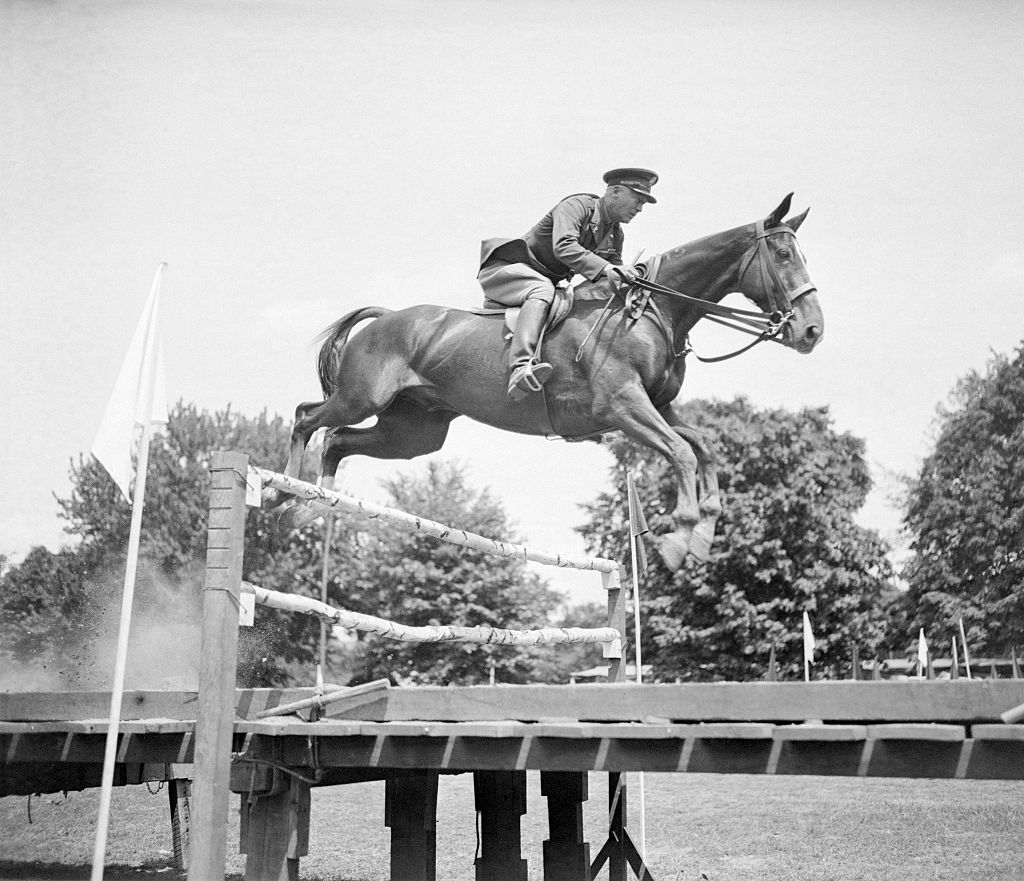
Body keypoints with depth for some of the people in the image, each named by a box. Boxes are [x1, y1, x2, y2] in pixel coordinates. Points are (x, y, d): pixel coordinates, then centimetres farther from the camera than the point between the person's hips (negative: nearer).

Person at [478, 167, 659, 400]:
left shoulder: (615, 234, 11)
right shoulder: (576, 206, -15)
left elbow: (615, 279, 12)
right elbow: (563, 246, -33)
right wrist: (604, 268, -45)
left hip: (545, 281, 9)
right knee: (542, 289, -38)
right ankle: (521, 368, -55)